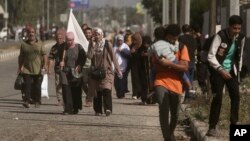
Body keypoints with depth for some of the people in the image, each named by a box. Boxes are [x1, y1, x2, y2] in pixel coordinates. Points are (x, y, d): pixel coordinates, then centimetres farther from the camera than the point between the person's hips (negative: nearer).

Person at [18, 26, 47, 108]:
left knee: (37, 86, 4)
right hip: (27, 69, 0)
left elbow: (44, 55, 3)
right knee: (27, 85, -12)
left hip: (38, 70, 0)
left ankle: (37, 102, 15)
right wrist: (20, 67, 10)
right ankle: (27, 101, -17)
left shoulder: (40, 44, 8)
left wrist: (44, 65, -9)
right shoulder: (23, 44, 10)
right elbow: (21, 57, 14)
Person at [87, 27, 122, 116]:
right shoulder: (92, 44, 8)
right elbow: (89, 56, -3)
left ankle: (108, 109, -26)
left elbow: (113, 57, 1)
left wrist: (117, 69, 0)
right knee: (97, 92, 3)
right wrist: (93, 46, -13)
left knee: (106, 89, -19)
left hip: (106, 70, -3)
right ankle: (98, 110, 12)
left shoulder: (107, 44, -1)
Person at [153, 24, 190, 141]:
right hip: (161, 82, -1)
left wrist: (170, 64, -22)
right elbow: (156, 66, 2)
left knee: (174, 114, 12)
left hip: (176, 84, 1)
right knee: (163, 110, -22)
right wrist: (163, 64, -17)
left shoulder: (182, 47, 1)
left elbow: (185, 67, -11)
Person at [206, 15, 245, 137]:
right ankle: (212, 127, -4)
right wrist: (221, 70, -28)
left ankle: (234, 124, 8)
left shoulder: (241, 38, -2)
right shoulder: (220, 36, -19)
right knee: (217, 98, -10)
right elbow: (211, 56, -21)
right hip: (218, 71, -5)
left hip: (232, 71, 5)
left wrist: (238, 71, 10)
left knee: (236, 96, -1)